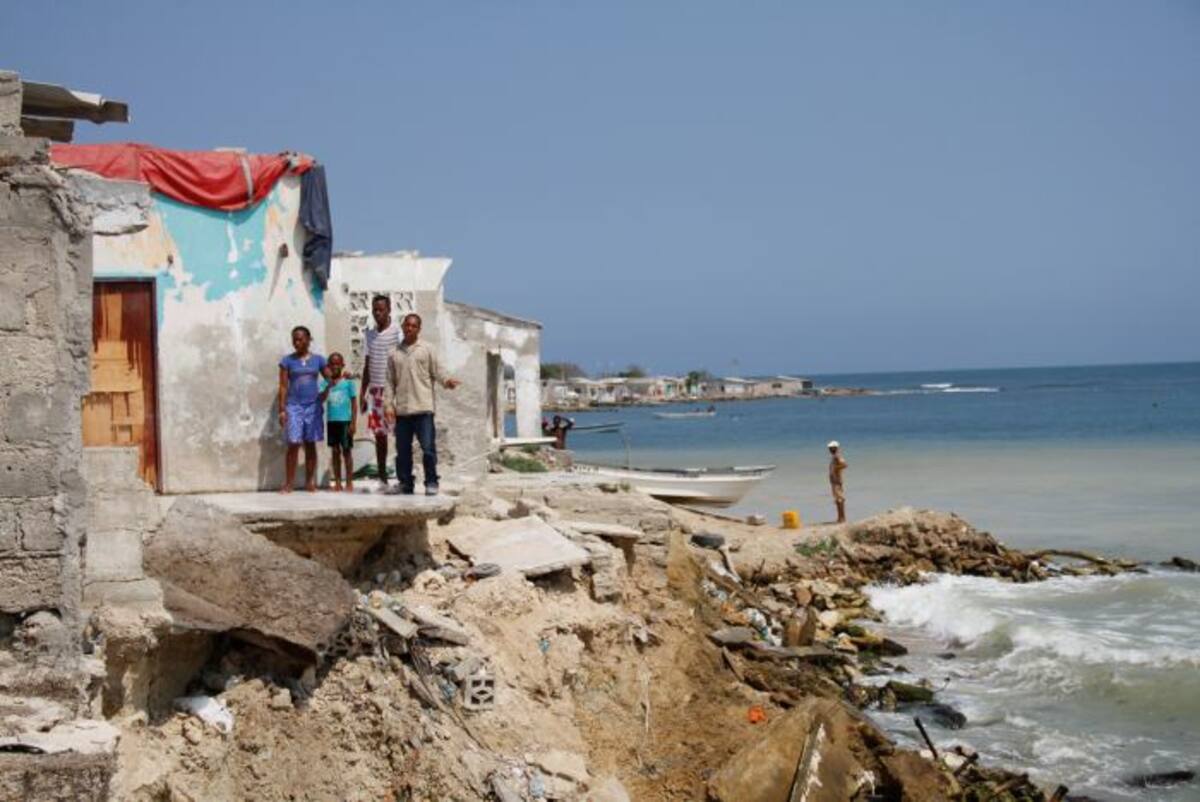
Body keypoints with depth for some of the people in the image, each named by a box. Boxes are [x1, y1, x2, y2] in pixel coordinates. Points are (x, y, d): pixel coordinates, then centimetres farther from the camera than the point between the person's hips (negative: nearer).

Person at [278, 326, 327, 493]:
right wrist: (282, 409, -5)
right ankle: (288, 484, -6)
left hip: (313, 406, 2)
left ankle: (309, 482, 13)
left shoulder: (318, 359, 6)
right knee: (293, 445, -8)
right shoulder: (287, 361, 2)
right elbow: (283, 386, 1)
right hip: (294, 406, -2)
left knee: (310, 444, 6)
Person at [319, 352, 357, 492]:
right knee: (335, 451, 8)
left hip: (345, 420, -3)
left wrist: (354, 422, -6)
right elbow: (321, 399, -8)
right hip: (331, 421, 3)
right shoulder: (325, 382, 4)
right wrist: (329, 386, -22)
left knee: (347, 450, -1)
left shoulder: (348, 381, -2)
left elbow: (354, 403, -1)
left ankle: (349, 483, 3)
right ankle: (337, 482, 14)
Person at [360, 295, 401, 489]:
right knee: (378, 435, 7)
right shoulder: (370, 334, 14)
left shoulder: (397, 333, -5)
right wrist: (362, 393, 15)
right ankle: (382, 478, 13)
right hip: (374, 389, 6)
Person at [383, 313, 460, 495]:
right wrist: (388, 405, 3)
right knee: (403, 449, 7)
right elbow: (390, 382, 12)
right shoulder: (394, 354, 13)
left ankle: (431, 483, 2)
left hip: (423, 408, -3)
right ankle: (405, 484, 16)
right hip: (402, 410, 3)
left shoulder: (427, 350, 6)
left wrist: (447, 381, -20)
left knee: (428, 447, -7)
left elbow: (437, 372, 1)